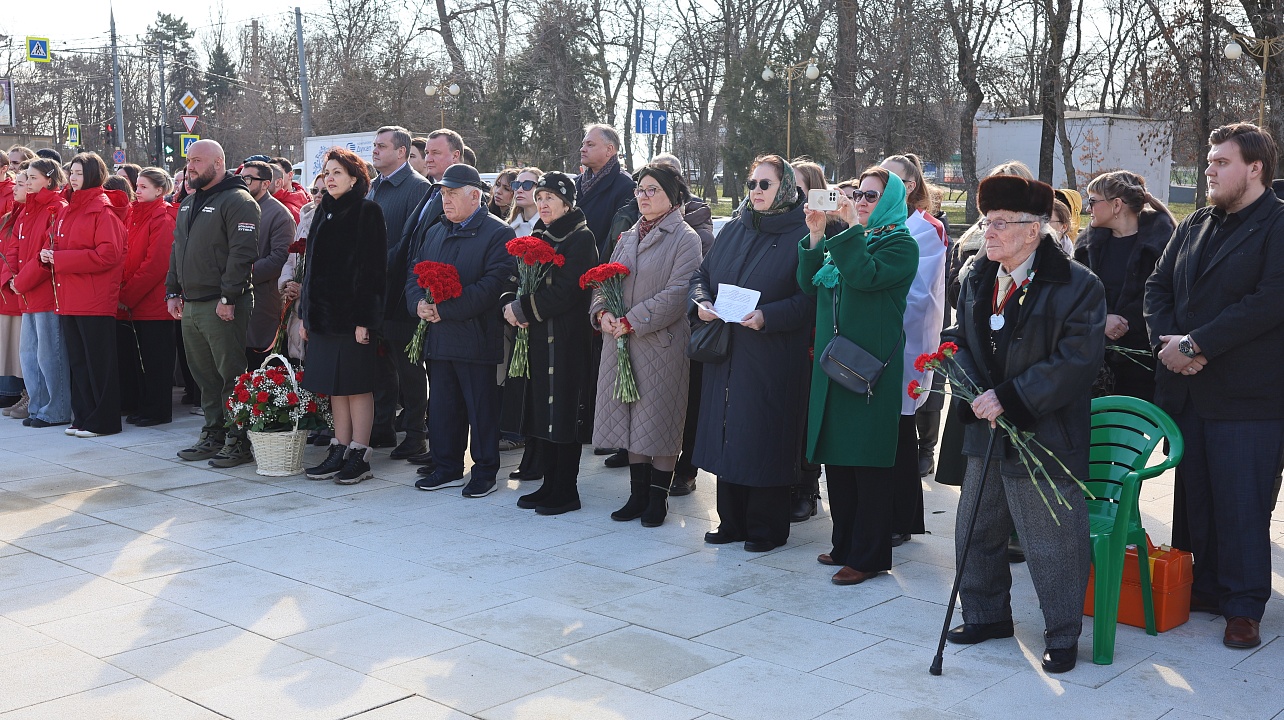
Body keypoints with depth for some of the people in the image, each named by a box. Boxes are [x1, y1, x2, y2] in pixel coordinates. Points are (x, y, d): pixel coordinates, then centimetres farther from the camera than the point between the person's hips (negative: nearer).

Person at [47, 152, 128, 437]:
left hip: (95, 300, -8)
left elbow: (108, 254, -18)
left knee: (99, 361, -1)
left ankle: (103, 421, 6)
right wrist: (49, 255, -1)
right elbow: (58, 244, 24)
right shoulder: (67, 210, 16)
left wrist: (60, 259, -17)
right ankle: (83, 417, 21)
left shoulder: (104, 210, -9)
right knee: (77, 361, 12)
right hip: (68, 299, 8)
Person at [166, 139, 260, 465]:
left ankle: (239, 440, 2)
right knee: (204, 375, 13)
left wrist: (228, 297, -20)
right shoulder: (188, 204, 20)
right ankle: (213, 435, 21)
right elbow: (177, 251, 25)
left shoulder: (237, 201, -9)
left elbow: (243, 253, -17)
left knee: (231, 375, -5)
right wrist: (173, 291, 16)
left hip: (222, 306, -9)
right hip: (190, 305, 9)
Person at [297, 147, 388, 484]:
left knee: (357, 386, -2)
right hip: (323, 313, 7)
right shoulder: (324, 212, 14)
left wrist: (364, 318, -18)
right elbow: (312, 264, 17)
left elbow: (372, 266, -13)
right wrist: (305, 312, 12)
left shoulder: (367, 212, -7)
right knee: (334, 386, 10)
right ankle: (339, 452, 17)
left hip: (353, 314, -7)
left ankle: (359, 457, 5)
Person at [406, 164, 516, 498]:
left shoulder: (497, 233, -6)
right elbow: (413, 271, 16)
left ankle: (485, 471, 12)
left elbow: (494, 285, -17)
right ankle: (446, 467, 23)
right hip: (437, 336, 7)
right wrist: (419, 303, -6)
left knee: (481, 407, 1)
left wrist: (445, 309, -18)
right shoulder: (435, 232, 18)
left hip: (475, 338, -7)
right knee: (442, 406, 12)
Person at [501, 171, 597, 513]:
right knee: (540, 412, 10)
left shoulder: (581, 238, -8)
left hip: (567, 340, -8)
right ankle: (549, 484, 20)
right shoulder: (539, 236, 16)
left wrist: (522, 308, -14)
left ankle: (566, 492, 5)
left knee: (562, 416, -4)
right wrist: (511, 306, -5)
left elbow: (565, 292, -17)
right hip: (538, 336, 8)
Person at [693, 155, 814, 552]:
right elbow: (702, 274, 16)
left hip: (772, 358, -6)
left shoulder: (801, 237, -6)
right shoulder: (732, 230, 12)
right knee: (727, 434, 10)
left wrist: (766, 317, -25)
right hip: (726, 355, 6)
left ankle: (766, 527, 13)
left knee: (764, 439, 0)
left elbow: (808, 299, -12)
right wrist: (702, 301, -5)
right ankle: (732, 521, 22)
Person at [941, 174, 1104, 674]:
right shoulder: (977, 280, 8)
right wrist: (974, 390, -3)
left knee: (1053, 544, 1)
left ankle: (1063, 636, 19)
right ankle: (987, 615, 35)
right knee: (975, 530, 16)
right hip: (987, 431, 7)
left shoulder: (1076, 286, -13)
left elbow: (1076, 362, -19)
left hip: (1046, 436, -7)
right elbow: (961, 338, 17)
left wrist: (1007, 398, -22)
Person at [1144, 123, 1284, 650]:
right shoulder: (1195, 226, 15)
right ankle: (1207, 588, 27)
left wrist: (1196, 344, -17)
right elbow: (1158, 285, 14)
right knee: (1196, 501, 13)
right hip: (1186, 390, 6)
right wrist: (1166, 342, -5)